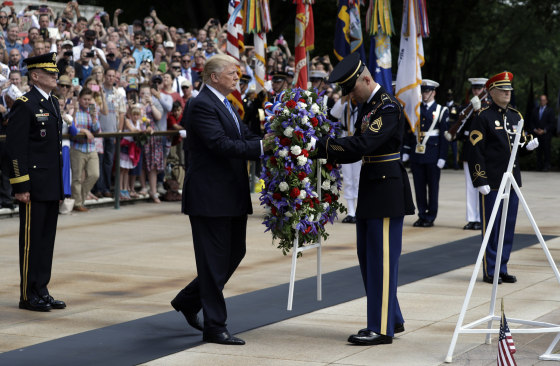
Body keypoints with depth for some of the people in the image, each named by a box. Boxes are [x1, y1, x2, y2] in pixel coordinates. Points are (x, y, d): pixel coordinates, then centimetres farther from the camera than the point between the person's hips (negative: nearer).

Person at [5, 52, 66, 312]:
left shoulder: (53, 103, 15)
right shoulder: (24, 105, -11)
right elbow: (15, 149, -15)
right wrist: (20, 186, -18)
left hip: (52, 187, 8)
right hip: (34, 187, -8)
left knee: (47, 238, 11)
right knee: (31, 239, -2)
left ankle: (42, 291, 18)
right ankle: (28, 295, 5)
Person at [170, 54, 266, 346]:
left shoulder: (225, 104, 17)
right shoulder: (201, 106, -15)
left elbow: (244, 136, 9)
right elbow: (221, 144, -25)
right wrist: (260, 147, -28)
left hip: (231, 196, 10)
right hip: (210, 197, -10)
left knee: (235, 253, 17)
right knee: (214, 261, -3)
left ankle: (188, 300, 32)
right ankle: (215, 327, 5)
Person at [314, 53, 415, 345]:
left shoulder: (388, 107, -16)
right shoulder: (367, 106, 14)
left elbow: (362, 144, -27)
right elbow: (358, 151, 15)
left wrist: (321, 146, -24)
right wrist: (327, 155, 1)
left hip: (387, 190, -10)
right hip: (370, 189, 10)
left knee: (381, 258, -6)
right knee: (368, 256, 14)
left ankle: (382, 328, -1)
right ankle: (392, 319, 24)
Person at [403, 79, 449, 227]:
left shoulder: (441, 111, 0)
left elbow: (444, 136, -3)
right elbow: (409, 132, 13)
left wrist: (442, 157, -8)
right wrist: (406, 151, 7)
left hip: (432, 156, -3)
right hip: (416, 154, 3)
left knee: (433, 187, 2)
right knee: (419, 186, 5)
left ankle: (430, 217, 9)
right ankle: (422, 216, 13)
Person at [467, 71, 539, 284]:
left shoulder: (516, 115, 14)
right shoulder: (483, 117, -7)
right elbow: (476, 151, -11)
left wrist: (529, 143, -2)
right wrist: (480, 181, -16)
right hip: (491, 182, -7)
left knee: (508, 226, 9)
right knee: (491, 227, -1)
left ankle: (502, 268, 18)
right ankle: (489, 271, 7)